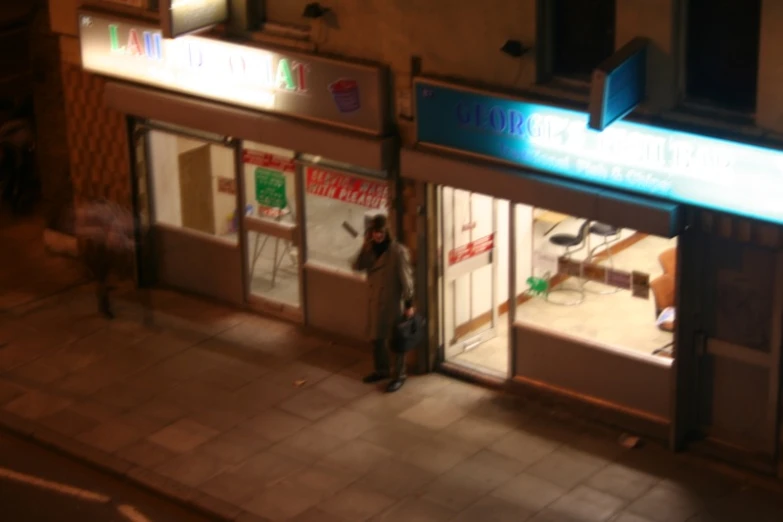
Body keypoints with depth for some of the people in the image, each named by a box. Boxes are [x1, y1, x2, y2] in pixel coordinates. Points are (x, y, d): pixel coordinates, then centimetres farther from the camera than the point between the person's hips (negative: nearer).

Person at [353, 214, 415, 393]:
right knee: (376, 337, 19)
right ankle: (382, 370, 38)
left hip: (394, 302, -6)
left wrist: (409, 304, -13)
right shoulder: (372, 248, -1)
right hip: (376, 300, 7)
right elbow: (357, 266, -8)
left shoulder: (398, 252, -20)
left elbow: (406, 279, -15)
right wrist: (366, 246, -18)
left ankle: (399, 376, 21)